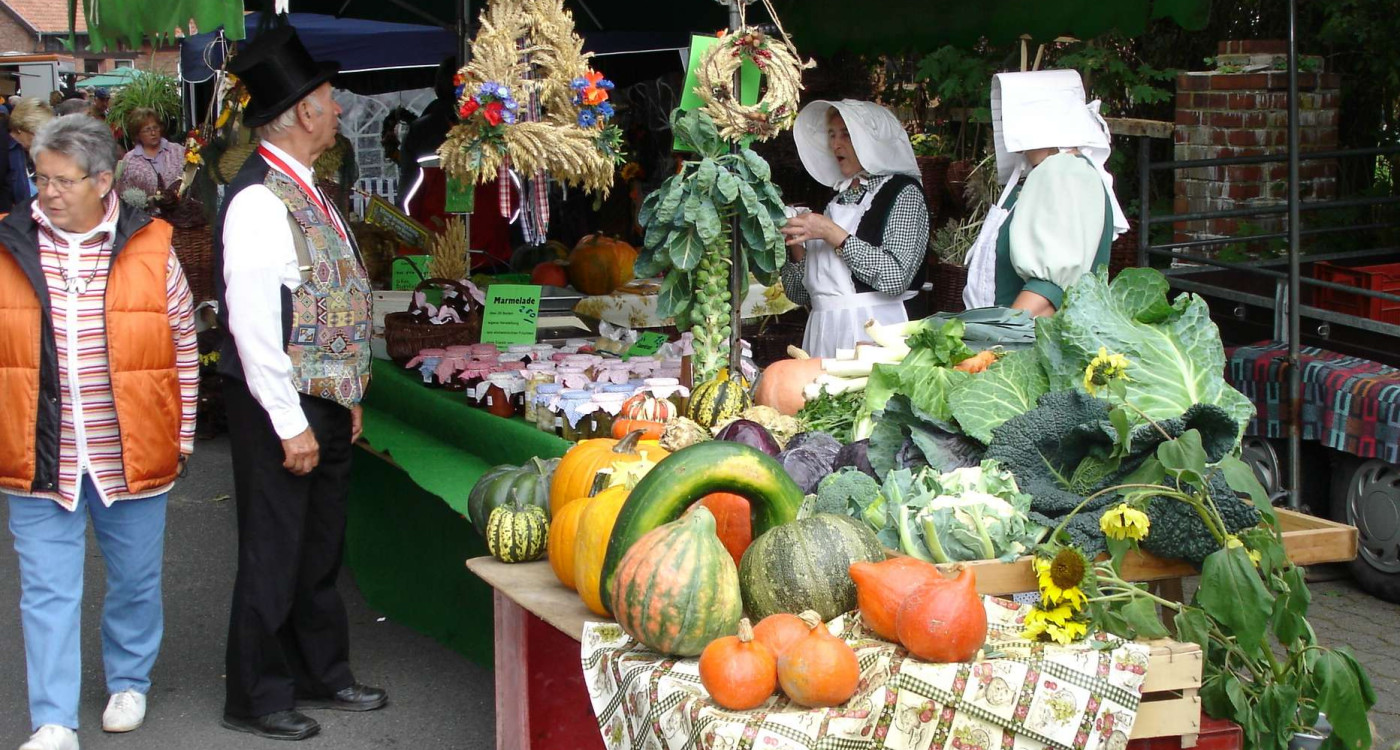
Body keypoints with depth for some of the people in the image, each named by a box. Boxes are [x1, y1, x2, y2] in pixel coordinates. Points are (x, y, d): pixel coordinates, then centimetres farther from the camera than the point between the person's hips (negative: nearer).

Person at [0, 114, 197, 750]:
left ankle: (129, 682, 37)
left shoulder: (149, 247, -2)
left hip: (131, 456, 0)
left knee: (136, 578, 15)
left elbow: (184, 346, 6)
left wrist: (181, 436, 6)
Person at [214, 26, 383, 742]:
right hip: (280, 406, -9)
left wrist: (345, 400, 17)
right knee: (274, 553, 2)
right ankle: (257, 697, 15)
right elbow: (254, 324, -23)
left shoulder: (306, 191, 10)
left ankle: (322, 674, 33)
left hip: (324, 403, 9)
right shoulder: (261, 201, -20)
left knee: (321, 547, 19)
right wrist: (290, 425, -21)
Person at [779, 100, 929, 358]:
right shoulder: (837, 200, 18)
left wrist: (833, 234, -13)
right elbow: (800, 293, 17)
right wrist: (796, 245, 0)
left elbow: (896, 277, -14)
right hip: (824, 333, 5)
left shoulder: (903, 192, 2)